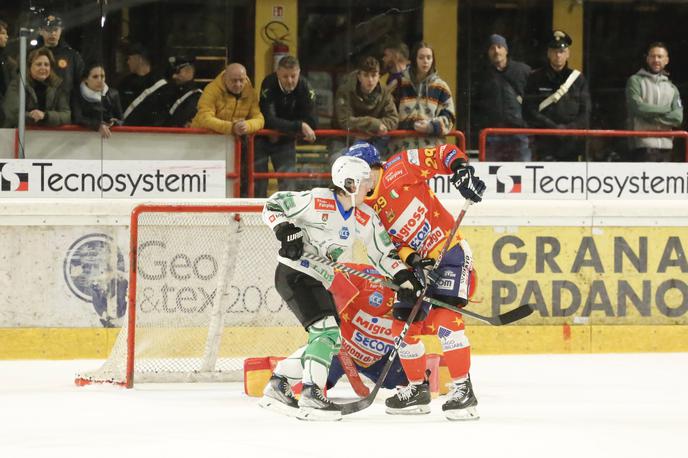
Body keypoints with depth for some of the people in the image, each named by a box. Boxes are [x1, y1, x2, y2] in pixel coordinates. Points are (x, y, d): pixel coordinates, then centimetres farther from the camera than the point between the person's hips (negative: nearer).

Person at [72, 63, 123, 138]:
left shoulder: (113, 94, 8)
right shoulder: (77, 96, -1)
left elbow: (120, 121, 11)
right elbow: (78, 119, -15)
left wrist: (114, 123, -12)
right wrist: (98, 126, -29)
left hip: (109, 134, 3)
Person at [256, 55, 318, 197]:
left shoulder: (305, 88, -18)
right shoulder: (269, 85, -26)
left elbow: (312, 123, -21)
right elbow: (269, 120, -34)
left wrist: (280, 133, -22)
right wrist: (299, 126, -41)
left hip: (285, 141, 2)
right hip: (262, 139, -2)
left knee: (288, 183, -4)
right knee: (258, 183, -2)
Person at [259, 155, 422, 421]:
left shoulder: (366, 218, 2)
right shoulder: (316, 202, -17)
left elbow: (383, 254, 8)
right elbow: (273, 205, -8)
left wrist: (405, 279, -4)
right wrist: (285, 230, -23)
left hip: (319, 282, 9)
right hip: (293, 274, -9)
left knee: (332, 341, 11)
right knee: (327, 330, -22)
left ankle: (279, 384, 20)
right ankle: (311, 396, -26)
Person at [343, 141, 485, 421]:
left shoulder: (400, 171, -14)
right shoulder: (366, 211, 5)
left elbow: (445, 154, -13)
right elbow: (388, 245, 1)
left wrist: (462, 171, -31)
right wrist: (410, 259, -17)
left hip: (450, 251, -8)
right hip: (419, 262, 8)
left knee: (445, 316, -22)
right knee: (404, 324, 6)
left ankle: (463, 390, -20)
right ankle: (418, 389, 25)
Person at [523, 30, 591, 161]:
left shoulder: (578, 79, 11)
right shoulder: (536, 79, 5)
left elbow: (585, 113, 7)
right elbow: (529, 112, -2)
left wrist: (568, 128, -10)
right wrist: (554, 127, -13)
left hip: (572, 144, 3)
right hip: (546, 144, -3)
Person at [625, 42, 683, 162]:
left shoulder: (671, 88, 18)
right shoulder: (636, 81, 6)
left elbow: (677, 117, 4)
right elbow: (638, 106, -10)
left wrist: (652, 116, -8)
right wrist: (666, 109, -2)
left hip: (666, 144, 5)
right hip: (643, 144, -5)